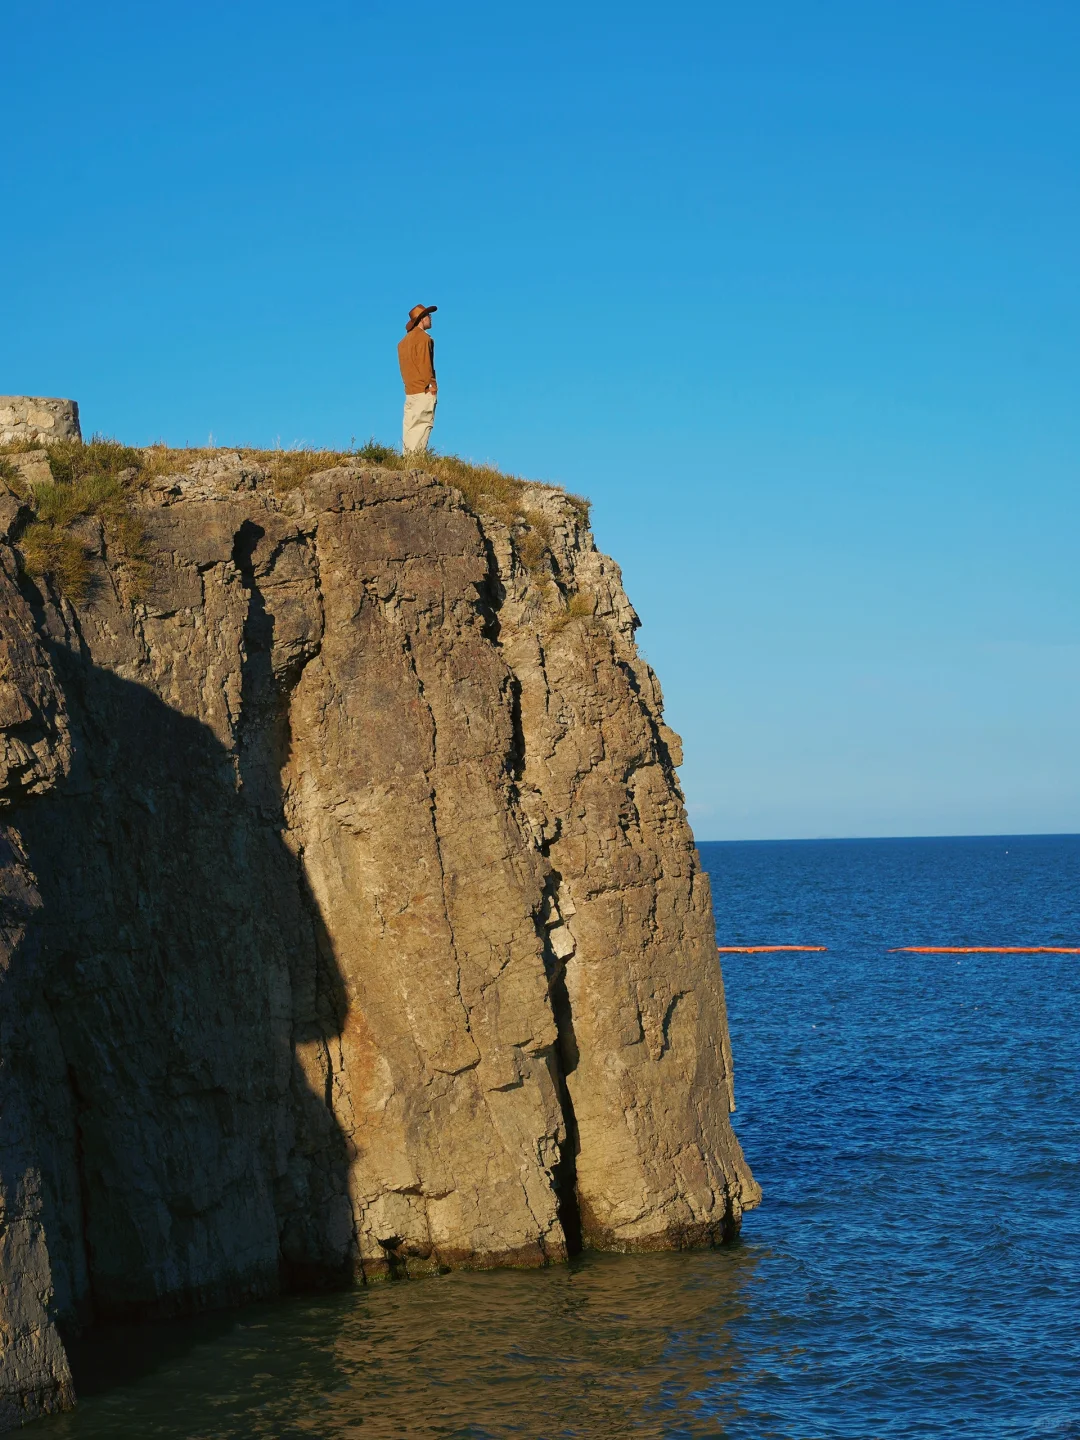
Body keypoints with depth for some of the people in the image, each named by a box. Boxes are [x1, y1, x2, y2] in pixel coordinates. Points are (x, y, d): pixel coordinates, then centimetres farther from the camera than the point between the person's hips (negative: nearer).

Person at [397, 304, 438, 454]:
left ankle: (407, 456, 4)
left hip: (410, 390, 9)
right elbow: (424, 363, -15)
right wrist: (431, 384, -13)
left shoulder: (406, 340, 19)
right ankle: (415, 456, -17)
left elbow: (404, 365, 17)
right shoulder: (423, 337, -8)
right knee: (423, 424, -10)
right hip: (423, 390, -9)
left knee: (410, 424, 7)